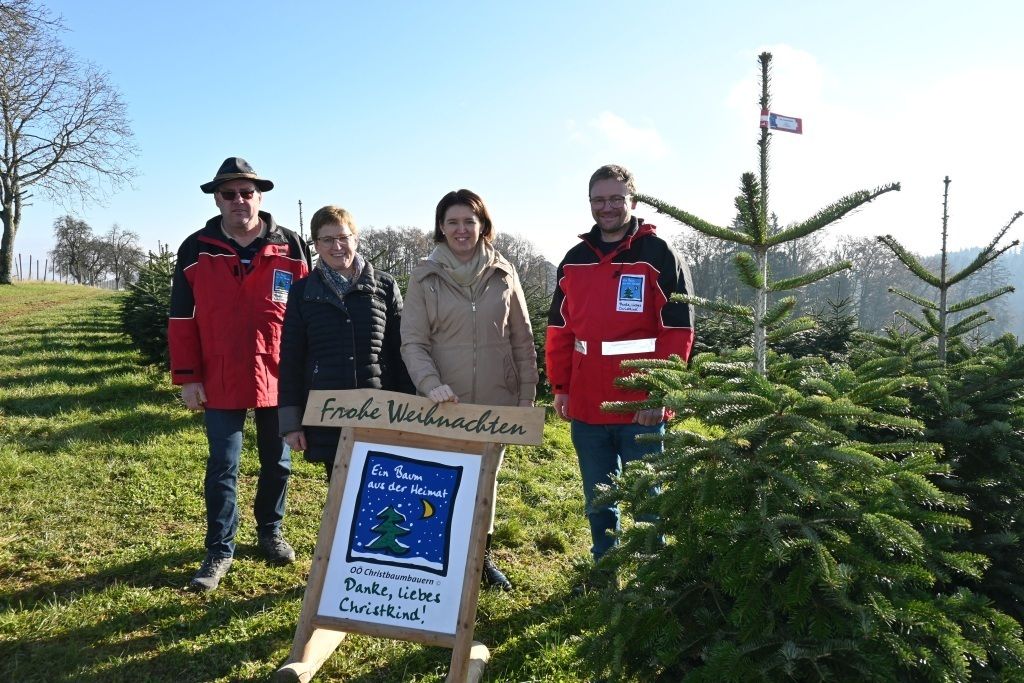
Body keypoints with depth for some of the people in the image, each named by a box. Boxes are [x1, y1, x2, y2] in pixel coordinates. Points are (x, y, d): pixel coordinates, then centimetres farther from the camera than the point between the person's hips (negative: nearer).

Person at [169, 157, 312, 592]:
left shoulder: (290, 247, -1)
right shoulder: (196, 250, 0)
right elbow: (182, 319, 1)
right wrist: (187, 377, -3)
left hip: (279, 378, 1)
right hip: (220, 382, 0)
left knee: (277, 463, 14)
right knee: (222, 468, 5)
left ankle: (270, 532, 35)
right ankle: (219, 551, 19)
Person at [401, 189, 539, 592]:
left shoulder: (503, 274, 3)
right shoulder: (425, 276, -1)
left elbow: (522, 340, 6)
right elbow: (412, 342, -5)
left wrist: (526, 394, 4)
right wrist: (431, 384, -21)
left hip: (497, 402, 2)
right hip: (445, 405, -2)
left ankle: (483, 556, 32)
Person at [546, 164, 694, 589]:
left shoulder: (659, 256, -4)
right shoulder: (574, 261, 10)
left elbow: (678, 330, -8)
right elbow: (560, 329, 12)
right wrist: (560, 387, 6)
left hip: (641, 408, -4)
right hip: (586, 406, 4)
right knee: (598, 499, 16)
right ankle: (604, 570, 32)